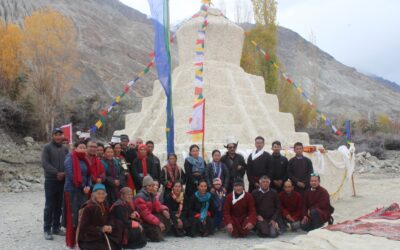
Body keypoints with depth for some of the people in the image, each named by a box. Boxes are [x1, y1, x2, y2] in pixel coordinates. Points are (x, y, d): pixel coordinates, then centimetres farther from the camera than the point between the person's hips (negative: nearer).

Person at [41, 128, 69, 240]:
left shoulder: (65, 149, 12)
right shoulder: (47, 147, -4)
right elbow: (44, 163, -13)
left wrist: (64, 173, -8)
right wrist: (57, 173, -18)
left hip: (62, 180, 5)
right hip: (51, 180, -5)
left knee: (59, 206, 10)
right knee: (49, 206, -3)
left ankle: (56, 227, 19)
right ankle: (47, 229, 4)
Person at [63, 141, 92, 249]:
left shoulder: (85, 160, 13)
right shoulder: (70, 159, -8)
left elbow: (88, 175, 13)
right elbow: (71, 175, -16)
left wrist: (88, 186, -6)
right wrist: (83, 187, -12)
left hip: (84, 191, 7)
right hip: (72, 191, -7)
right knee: (72, 216, -4)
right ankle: (71, 242, 4)